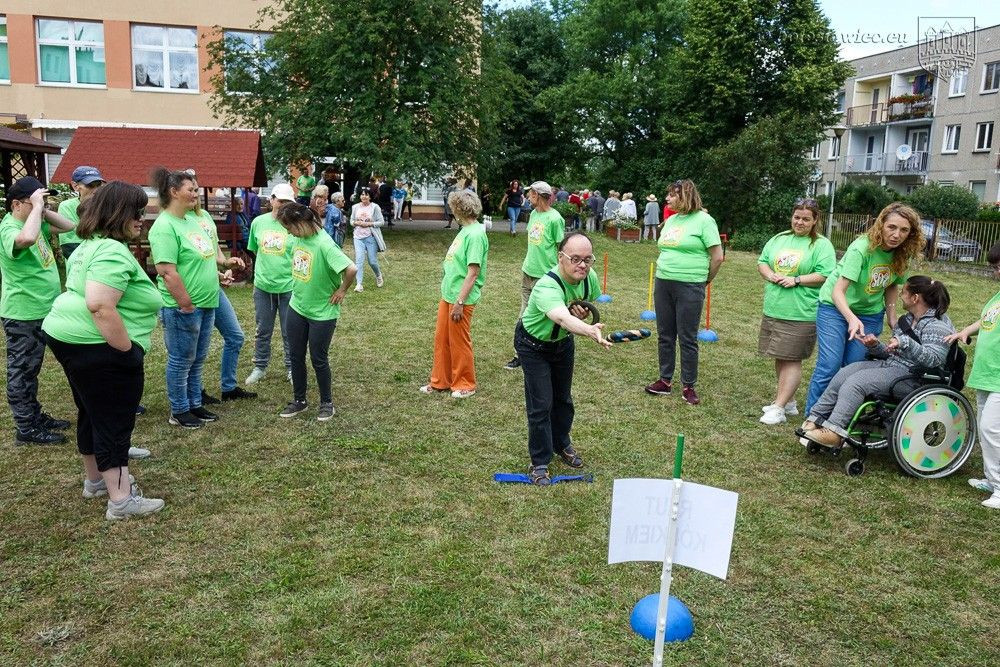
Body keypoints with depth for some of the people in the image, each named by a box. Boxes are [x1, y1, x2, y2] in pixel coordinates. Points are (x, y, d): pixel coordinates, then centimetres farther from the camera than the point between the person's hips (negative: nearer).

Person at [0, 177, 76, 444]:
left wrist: (43, 210, -2)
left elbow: (68, 226, 13)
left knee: (31, 369, 20)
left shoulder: (33, 221, 7)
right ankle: (26, 429, 10)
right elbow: (26, 239, -43)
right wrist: (37, 208, -30)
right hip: (22, 314, -9)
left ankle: (35, 416, 33)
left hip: (41, 310, 9)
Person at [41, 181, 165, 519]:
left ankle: (96, 479, 37)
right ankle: (121, 500, 4)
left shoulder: (89, 245, 15)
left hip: (69, 338, 11)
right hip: (99, 348, -11)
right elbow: (100, 307, -30)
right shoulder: (114, 253, -20)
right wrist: (128, 351, -23)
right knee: (114, 422, -3)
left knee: (92, 413, 22)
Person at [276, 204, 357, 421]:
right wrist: (299, 288, 11)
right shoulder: (297, 238, -2)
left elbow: (351, 269, -34)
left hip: (322, 312, -7)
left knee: (318, 359, 5)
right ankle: (299, 400, 31)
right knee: (296, 356, 14)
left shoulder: (324, 245, -26)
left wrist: (342, 290, -18)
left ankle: (327, 403, 24)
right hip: (296, 307, 7)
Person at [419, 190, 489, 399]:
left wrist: (459, 302, -22)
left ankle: (465, 385, 22)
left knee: (459, 343, 5)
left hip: (461, 299, -9)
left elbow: (473, 273, -22)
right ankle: (440, 381, 29)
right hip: (448, 294, 9)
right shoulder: (465, 230, 10)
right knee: (441, 339, 16)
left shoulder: (475, 234, -19)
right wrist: (449, 295, 17)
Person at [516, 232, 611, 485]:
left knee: (563, 398, 18)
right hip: (533, 344, -6)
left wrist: (585, 314, -20)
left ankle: (562, 444, 41)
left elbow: (592, 305, 4)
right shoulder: (547, 287, -40)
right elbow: (563, 317, -60)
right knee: (541, 404, -7)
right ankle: (540, 463, 9)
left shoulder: (590, 277, -18)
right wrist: (591, 331, -78)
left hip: (563, 341, 6)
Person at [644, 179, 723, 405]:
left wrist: (704, 280, 2)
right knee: (665, 335, 11)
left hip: (689, 287, -7)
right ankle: (665, 380, 22)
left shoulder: (703, 220, -9)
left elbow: (717, 257, -8)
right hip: (663, 284, 7)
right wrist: (664, 270, 14)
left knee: (687, 338, 1)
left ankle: (689, 386, 12)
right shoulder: (671, 220, 11)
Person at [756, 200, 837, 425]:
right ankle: (788, 401, 26)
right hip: (773, 311, 6)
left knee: (791, 360, -5)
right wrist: (770, 275, -7)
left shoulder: (822, 245, -4)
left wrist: (796, 280, -18)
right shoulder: (779, 239, 12)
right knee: (780, 357, 13)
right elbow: (762, 261, 13)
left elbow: (825, 275, -12)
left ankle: (779, 408, -3)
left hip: (801, 314, -6)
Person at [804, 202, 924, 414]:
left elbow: (892, 285, 9)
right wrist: (852, 319, -48)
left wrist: (891, 316, -1)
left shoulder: (902, 254, -9)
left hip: (869, 314, 5)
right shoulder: (862, 248, -27)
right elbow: (838, 291, -34)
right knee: (829, 366, -10)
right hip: (835, 307, -5)